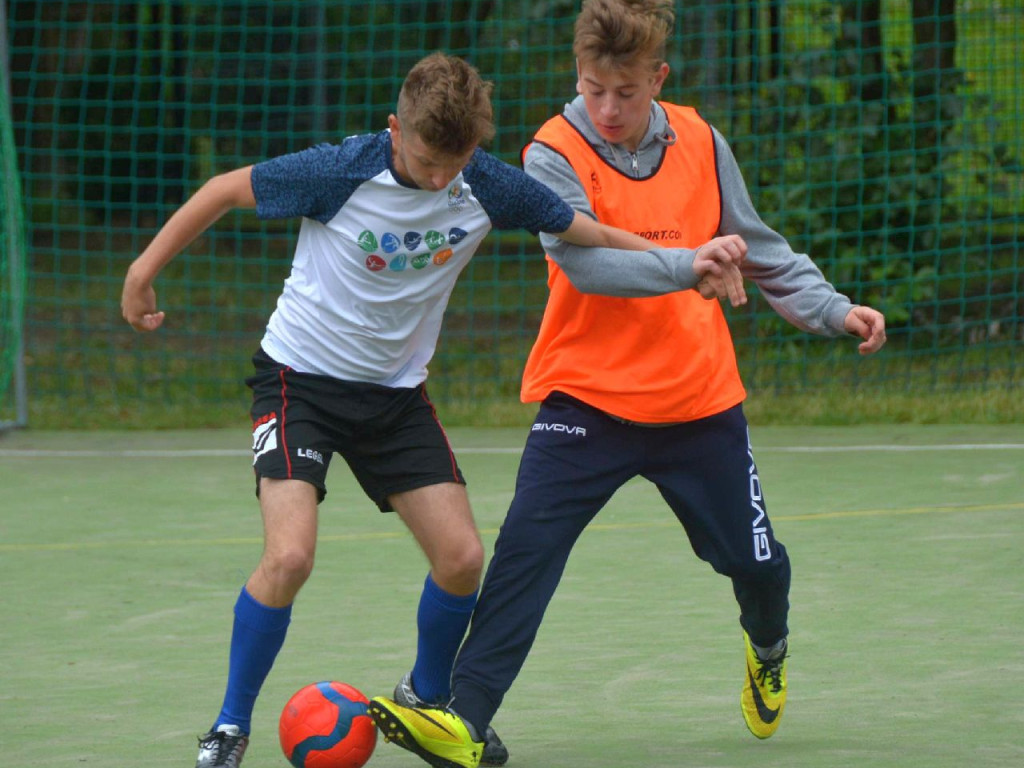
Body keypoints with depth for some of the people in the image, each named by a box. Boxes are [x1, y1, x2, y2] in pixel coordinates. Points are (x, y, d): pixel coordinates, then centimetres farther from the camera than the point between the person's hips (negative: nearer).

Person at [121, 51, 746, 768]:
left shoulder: (487, 185, -11)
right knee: (290, 555, -22)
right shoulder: (342, 172, -22)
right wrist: (145, 270, -3)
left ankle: (426, 699, 25)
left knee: (462, 557, -3)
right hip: (301, 377, -4)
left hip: (396, 391, 4)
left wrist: (686, 265, -14)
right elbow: (227, 189, -9)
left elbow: (594, 234, 0)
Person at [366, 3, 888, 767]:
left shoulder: (699, 144, 1)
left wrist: (833, 309, 6)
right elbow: (589, 262, -27)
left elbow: (759, 246, 14)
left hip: (701, 401, 3)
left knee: (756, 561, 10)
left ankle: (769, 652, 44)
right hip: (588, 396, -3)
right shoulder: (555, 156, -12)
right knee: (525, 550, -18)